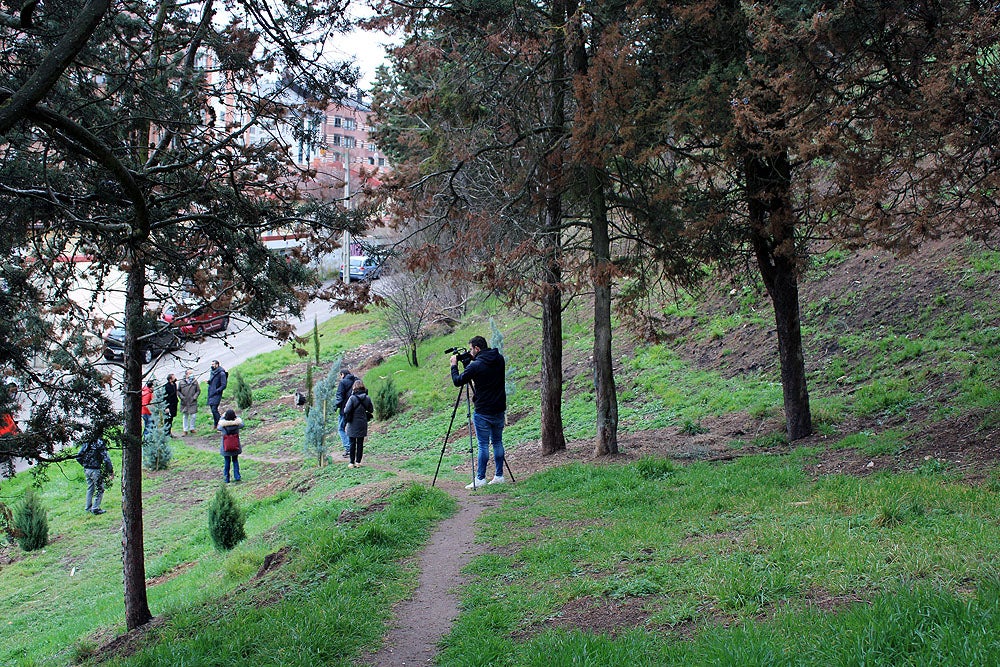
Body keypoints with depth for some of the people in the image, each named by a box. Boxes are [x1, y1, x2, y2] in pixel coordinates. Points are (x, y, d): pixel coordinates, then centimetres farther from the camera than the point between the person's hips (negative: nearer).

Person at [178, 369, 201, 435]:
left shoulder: (195, 382, 1)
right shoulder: (181, 383, 0)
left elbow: (198, 391, 7)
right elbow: (178, 391, 9)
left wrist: (195, 397, -7)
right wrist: (181, 397, -5)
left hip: (193, 402, 0)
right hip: (184, 402, 0)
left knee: (193, 415, -3)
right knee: (185, 416, 7)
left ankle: (192, 428, 17)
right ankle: (185, 430, 16)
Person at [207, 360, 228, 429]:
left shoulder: (221, 373, -12)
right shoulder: (212, 372, 13)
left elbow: (223, 385, -13)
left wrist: (217, 390, -19)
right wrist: (209, 382, 6)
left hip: (216, 394, -8)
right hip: (210, 394, 8)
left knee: (214, 409, -15)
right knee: (213, 409, 10)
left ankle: (219, 423, -7)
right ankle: (215, 424, 19)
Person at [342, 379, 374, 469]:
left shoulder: (352, 398, -16)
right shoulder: (367, 398, -4)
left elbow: (346, 411, -17)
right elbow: (371, 410, 6)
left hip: (353, 425, -3)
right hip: (362, 425, 3)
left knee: (352, 443, 6)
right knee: (360, 443, 11)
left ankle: (352, 462, 8)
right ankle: (358, 462, 13)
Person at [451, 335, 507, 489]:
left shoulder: (476, 366, -17)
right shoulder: (499, 359, 2)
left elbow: (457, 381, -7)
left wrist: (454, 365, 9)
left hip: (483, 412, -6)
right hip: (499, 410, 6)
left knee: (483, 444, -2)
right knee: (497, 442, 14)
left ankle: (480, 478, 1)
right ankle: (499, 476, 17)